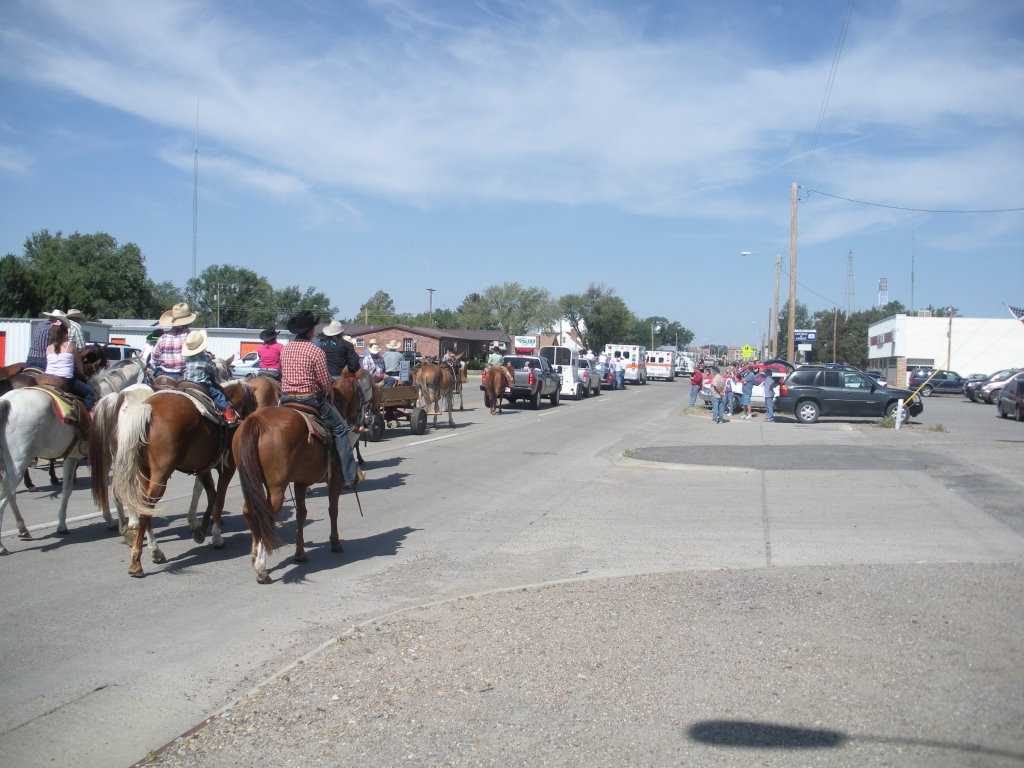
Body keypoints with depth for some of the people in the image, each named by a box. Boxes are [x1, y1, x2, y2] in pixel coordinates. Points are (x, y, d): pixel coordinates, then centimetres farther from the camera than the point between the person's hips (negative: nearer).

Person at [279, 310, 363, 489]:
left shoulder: (285, 349, 9)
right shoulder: (315, 351, -11)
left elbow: (284, 375, 15)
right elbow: (325, 382, -10)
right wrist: (328, 395, 9)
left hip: (286, 399, 6)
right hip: (310, 399, -6)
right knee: (340, 430, 5)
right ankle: (350, 477, 4)